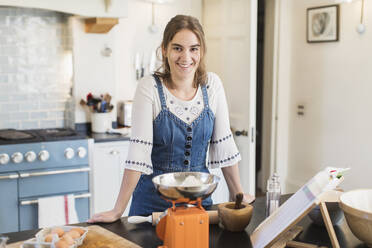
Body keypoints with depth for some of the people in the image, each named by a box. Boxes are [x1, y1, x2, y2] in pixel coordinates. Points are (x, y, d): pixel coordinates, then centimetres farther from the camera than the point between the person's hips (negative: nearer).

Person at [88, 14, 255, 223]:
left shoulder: (212, 84, -4)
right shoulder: (150, 87, -15)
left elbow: (224, 144, 1)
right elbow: (138, 152, -18)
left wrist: (238, 195, 2)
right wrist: (118, 211, -20)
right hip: (154, 198, -3)